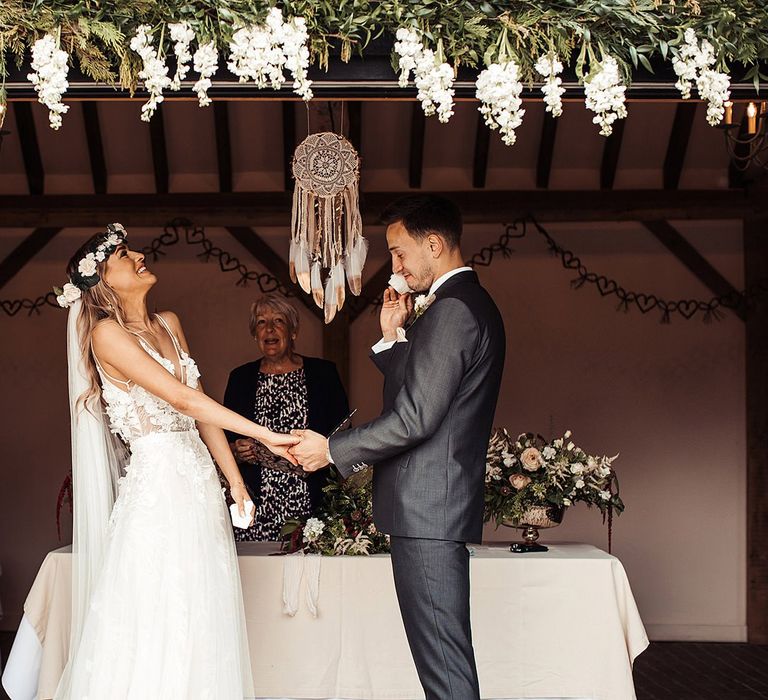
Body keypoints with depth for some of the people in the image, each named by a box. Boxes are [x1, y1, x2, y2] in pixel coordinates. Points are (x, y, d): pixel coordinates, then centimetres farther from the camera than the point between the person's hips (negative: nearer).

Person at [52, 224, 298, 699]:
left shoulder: (169, 325, 14)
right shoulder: (106, 333, -10)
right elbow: (182, 399, -17)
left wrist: (235, 480, 8)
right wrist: (265, 436, -20)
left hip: (200, 483, 7)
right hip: (158, 485, -7)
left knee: (202, 619, 8)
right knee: (158, 621, -4)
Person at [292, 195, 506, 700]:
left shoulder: (451, 310, -15)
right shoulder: (471, 304, 17)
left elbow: (415, 418, -20)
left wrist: (331, 450, -10)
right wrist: (395, 337, 9)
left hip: (427, 506, -11)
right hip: (439, 505, 11)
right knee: (446, 653, 14)